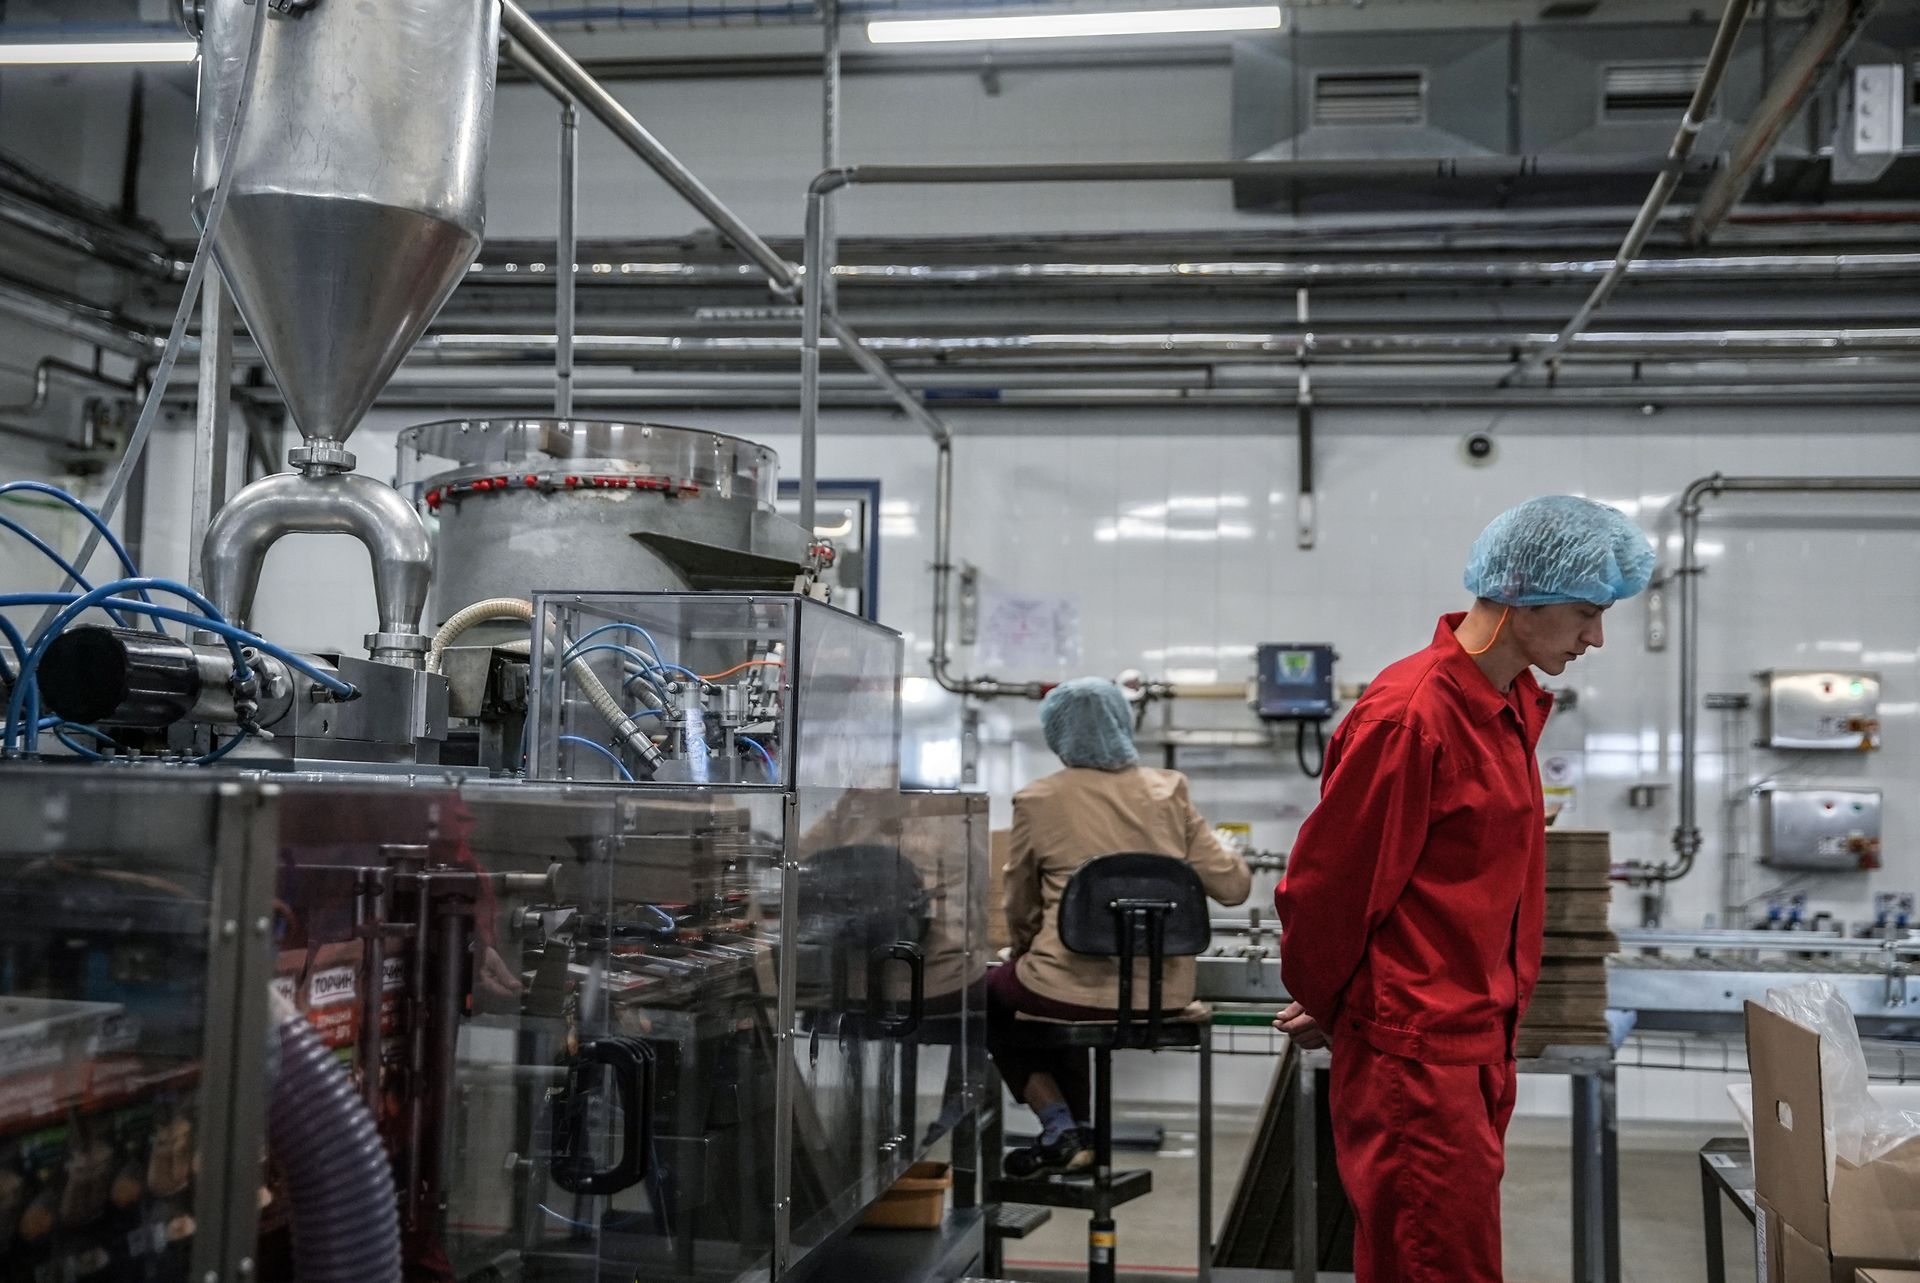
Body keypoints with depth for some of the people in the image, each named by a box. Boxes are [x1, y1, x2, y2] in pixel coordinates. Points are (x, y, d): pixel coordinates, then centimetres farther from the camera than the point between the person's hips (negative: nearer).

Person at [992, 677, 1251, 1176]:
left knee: (992, 995, 27)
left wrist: (1026, 952, 29)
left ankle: (1059, 1130, 15)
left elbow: (1020, 910, 7)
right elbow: (1232, 886, 0)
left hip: (1077, 988, -4)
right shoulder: (1169, 791, 0)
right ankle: (1078, 1131, 35)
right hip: (1164, 993, 4)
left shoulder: (1039, 800, -6)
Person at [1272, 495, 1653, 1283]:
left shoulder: (1516, 707, 8)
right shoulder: (1409, 715, -21)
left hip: (1481, 1045, 8)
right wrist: (1325, 1009, 0)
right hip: (1414, 1055, -8)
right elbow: (1326, 883, -14)